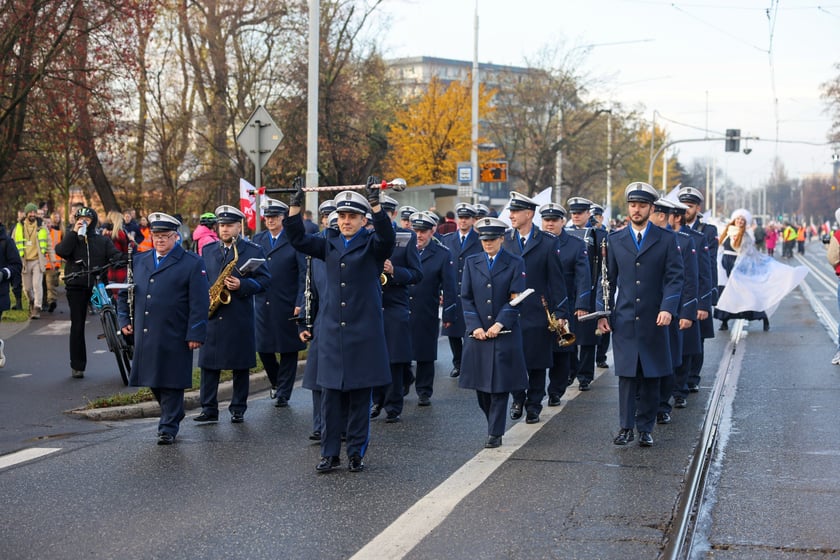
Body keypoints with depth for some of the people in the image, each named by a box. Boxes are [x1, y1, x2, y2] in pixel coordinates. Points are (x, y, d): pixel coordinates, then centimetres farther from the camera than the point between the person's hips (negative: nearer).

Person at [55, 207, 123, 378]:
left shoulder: (102, 240, 11)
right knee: (77, 326, 3)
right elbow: (61, 251, -10)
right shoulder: (71, 238, 9)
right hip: (76, 287, 0)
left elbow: (115, 254, 1)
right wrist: (74, 232, -9)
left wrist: (118, 261, -22)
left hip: (98, 285, 0)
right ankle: (77, 365, 10)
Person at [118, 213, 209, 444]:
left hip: (174, 338, -5)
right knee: (153, 381, 12)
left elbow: (199, 303, -8)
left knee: (171, 383, 0)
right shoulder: (139, 260, 13)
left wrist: (195, 334, -13)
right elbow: (124, 291, 23)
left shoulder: (192, 263, -3)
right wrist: (124, 319, 13)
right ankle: (173, 414, 32)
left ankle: (168, 428, 9)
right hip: (145, 336, 5)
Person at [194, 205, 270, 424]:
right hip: (211, 316, 3)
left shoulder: (253, 251, 1)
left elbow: (264, 280, -2)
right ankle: (209, 410, 8)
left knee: (240, 365, 3)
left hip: (240, 318, -3)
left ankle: (238, 410, 13)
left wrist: (242, 285, -17)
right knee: (208, 364, 2)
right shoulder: (207, 250, 13)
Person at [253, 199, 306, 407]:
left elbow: (304, 273, -7)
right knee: (263, 348, 7)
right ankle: (276, 382, 32)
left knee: (288, 350, 4)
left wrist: (300, 302, -13)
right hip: (263, 303, 4)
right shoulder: (258, 239, 10)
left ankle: (283, 393, 14)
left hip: (287, 305, -4)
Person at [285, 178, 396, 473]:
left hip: (364, 332, -3)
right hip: (331, 330, 4)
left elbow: (388, 237, -21)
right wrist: (295, 204, -6)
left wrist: (375, 202, -31)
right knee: (330, 394, 4)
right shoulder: (329, 245, 12)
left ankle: (356, 452, 13)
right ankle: (330, 452, 11)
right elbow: (298, 239, 5)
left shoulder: (372, 245, 0)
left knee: (360, 395, 3)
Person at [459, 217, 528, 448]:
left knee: (500, 385, -3)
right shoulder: (471, 262, 9)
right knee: (481, 385, 4)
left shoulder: (515, 264, 2)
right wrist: (475, 326, -6)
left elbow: (516, 299, -4)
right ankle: (493, 423, 24)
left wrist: (499, 324, -14)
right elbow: (466, 297, 6)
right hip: (478, 332, 3)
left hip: (505, 333, -3)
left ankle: (495, 433, 3)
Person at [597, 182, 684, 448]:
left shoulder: (666, 239, 2)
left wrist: (668, 308, -16)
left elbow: (674, 277, -3)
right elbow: (609, 279, 11)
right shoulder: (615, 240, 8)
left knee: (651, 377, 5)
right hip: (624, 320, 1)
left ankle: (645, 428, 14)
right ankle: (626, 426, 7)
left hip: (654, 320, -1)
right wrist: (603, 313, 4)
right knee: (627, 375, 1)